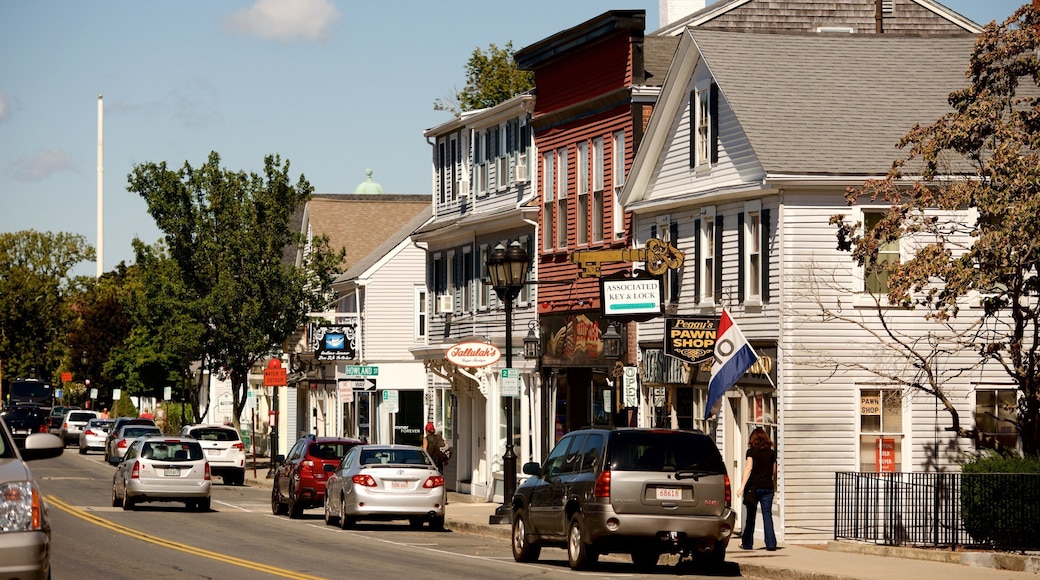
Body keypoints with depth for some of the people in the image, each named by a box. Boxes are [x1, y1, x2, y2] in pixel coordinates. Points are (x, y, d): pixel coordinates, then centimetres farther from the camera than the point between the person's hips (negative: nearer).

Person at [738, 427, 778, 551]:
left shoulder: (752, 451, -3)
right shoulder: (771, 452, 7)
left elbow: (749, 468, -12)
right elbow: (774, 471, 13)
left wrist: (742, 486, -15)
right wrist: (774, 486, 29)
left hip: (754, 486, -3)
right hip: (768, 487, 3)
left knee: (750, 516, 8)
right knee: (767, 515, 2)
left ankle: (747, 543, 16)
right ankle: (771, 543, -7)